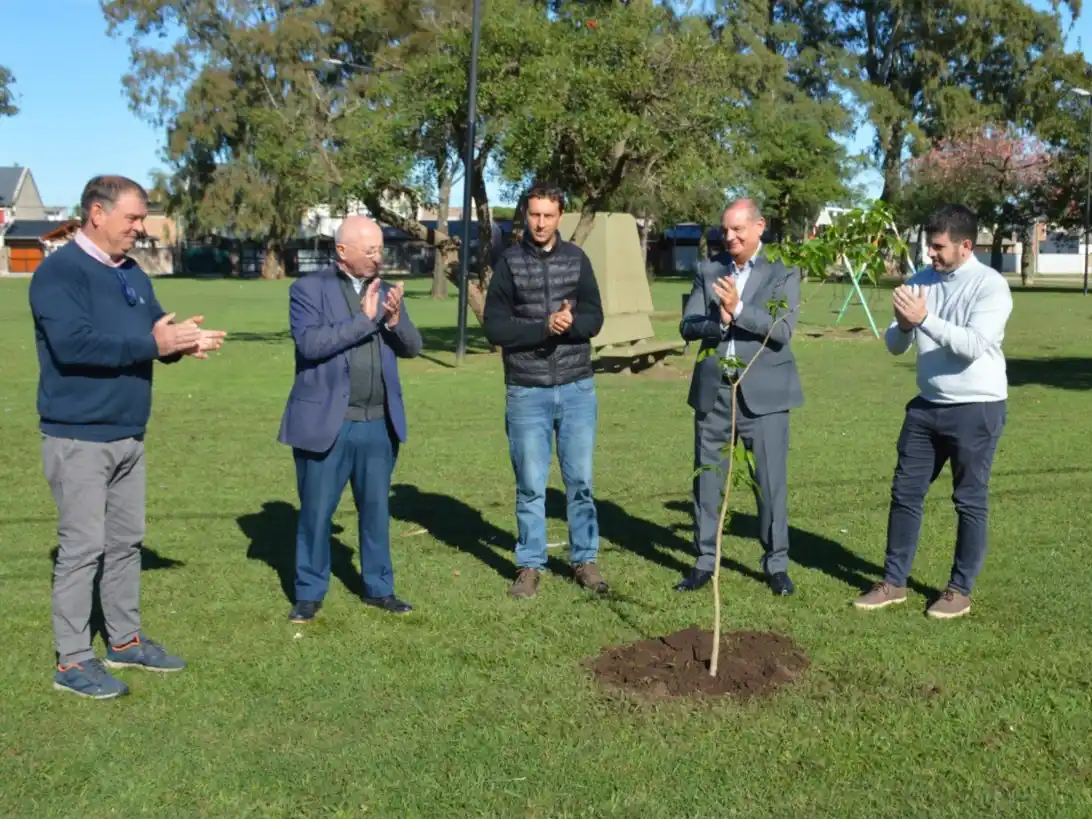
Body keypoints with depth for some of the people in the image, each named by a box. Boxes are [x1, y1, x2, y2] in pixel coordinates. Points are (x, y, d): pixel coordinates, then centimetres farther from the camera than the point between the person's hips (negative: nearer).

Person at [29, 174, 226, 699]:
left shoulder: (132, 274, 12)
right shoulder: (58, 272, -14)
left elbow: (157, 330, 12)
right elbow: (73, 344, -26)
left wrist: (182, 341, -12)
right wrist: (154, 344, -26)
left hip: (129, 435, 8)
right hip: (78, 438, -8)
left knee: (126, 541, 15)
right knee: (83, 547, -3)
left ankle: (125, 641, 28)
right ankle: (72, 662, 8)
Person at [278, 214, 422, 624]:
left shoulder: (384, 290, 10)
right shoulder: (308, 288, -5)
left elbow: (412, 347, 5)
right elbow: (310, 343, -19)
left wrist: (395, 319, -15)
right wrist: (363, 319, -19)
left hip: (379, 424, 4)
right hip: (327, 423, -4)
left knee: (376, 509, 13)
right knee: (316, 512, 7)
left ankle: (379, 587, 26)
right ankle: (309, 593, 21)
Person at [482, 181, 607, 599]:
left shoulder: (577, 259, 5)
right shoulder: (509, 262, -1)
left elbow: (594, 318, 1)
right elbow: (494, 326, -6)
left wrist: (570, 323, -21)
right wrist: (544, 328, -19)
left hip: (577, 389, 2)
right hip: (527, 392, -1)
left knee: (580, 480, 7)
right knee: (530, 485, 5)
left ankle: (585, 560, 20)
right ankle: (530, 566, 17)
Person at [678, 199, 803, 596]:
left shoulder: (783, 271, -3)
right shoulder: (709, 269, 7)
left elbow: (783, 330, -15)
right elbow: (687, 325, 0)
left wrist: (738, 309, -26)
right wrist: (718, 322, -20)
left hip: (763, 393, -3)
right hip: (712, 391, 3)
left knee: (771, 482, 2)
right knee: (706, 480, 10)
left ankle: (776, 565, 16)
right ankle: (705, 561, 22)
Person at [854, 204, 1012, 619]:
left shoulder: (990, 285, -12)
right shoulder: (919, 282, 4)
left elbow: (973, 346, -24)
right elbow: (895, 346, 5)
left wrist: (924, 318, -28)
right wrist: (904, 325, -17)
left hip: (976, 409, -6)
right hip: (927, 405, 6)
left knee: (969, 501, 5)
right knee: (905, 492, 8)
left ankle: (960, 589, 18)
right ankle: (893, 582, 19)